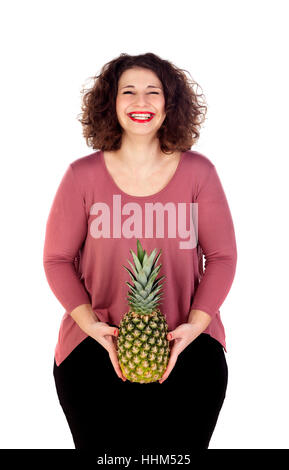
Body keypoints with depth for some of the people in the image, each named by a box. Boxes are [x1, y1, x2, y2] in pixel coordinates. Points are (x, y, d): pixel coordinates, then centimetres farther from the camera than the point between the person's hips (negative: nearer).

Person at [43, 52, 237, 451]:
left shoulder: (198, 171, 1)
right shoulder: (83, 175, -1)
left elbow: (222, 256, 4)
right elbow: (57, 259, 3)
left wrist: (195, 325, -8)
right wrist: (93, 326, -8)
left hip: (186, 341, 1)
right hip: (97, 341, 0)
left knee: (180, 443, -5)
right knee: (103, 445, -6)